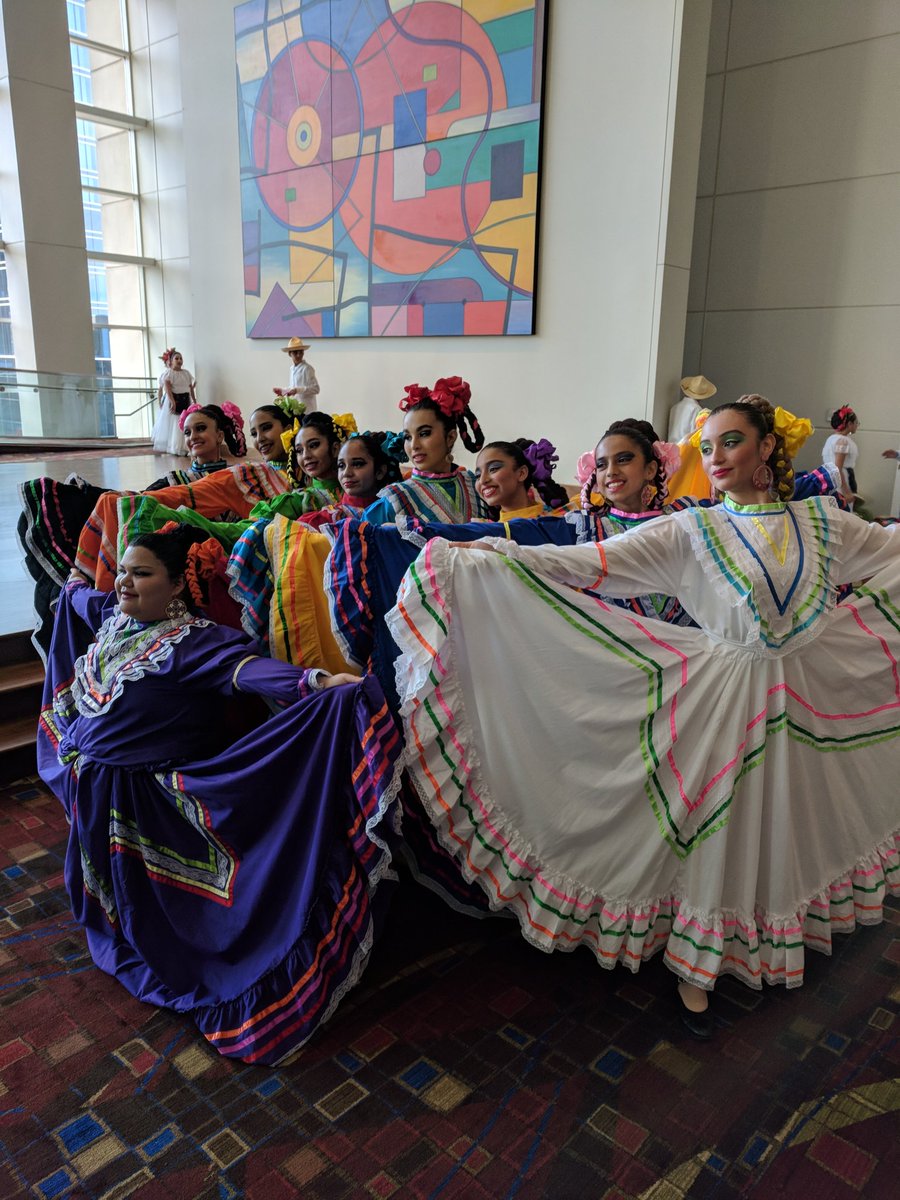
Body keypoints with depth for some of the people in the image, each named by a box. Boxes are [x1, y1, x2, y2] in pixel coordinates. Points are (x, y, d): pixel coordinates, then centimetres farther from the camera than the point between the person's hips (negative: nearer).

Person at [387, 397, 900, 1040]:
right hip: (724, 699, -4)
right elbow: (593, 562, -17)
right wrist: (490, 560, -25)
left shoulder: (823, 522, 2)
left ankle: (776, 943, 43)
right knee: (717, 830, 5)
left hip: (808, 695, 4)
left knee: (789, 820, 18)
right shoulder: (691, 530, -8)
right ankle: (697, 967, 26)